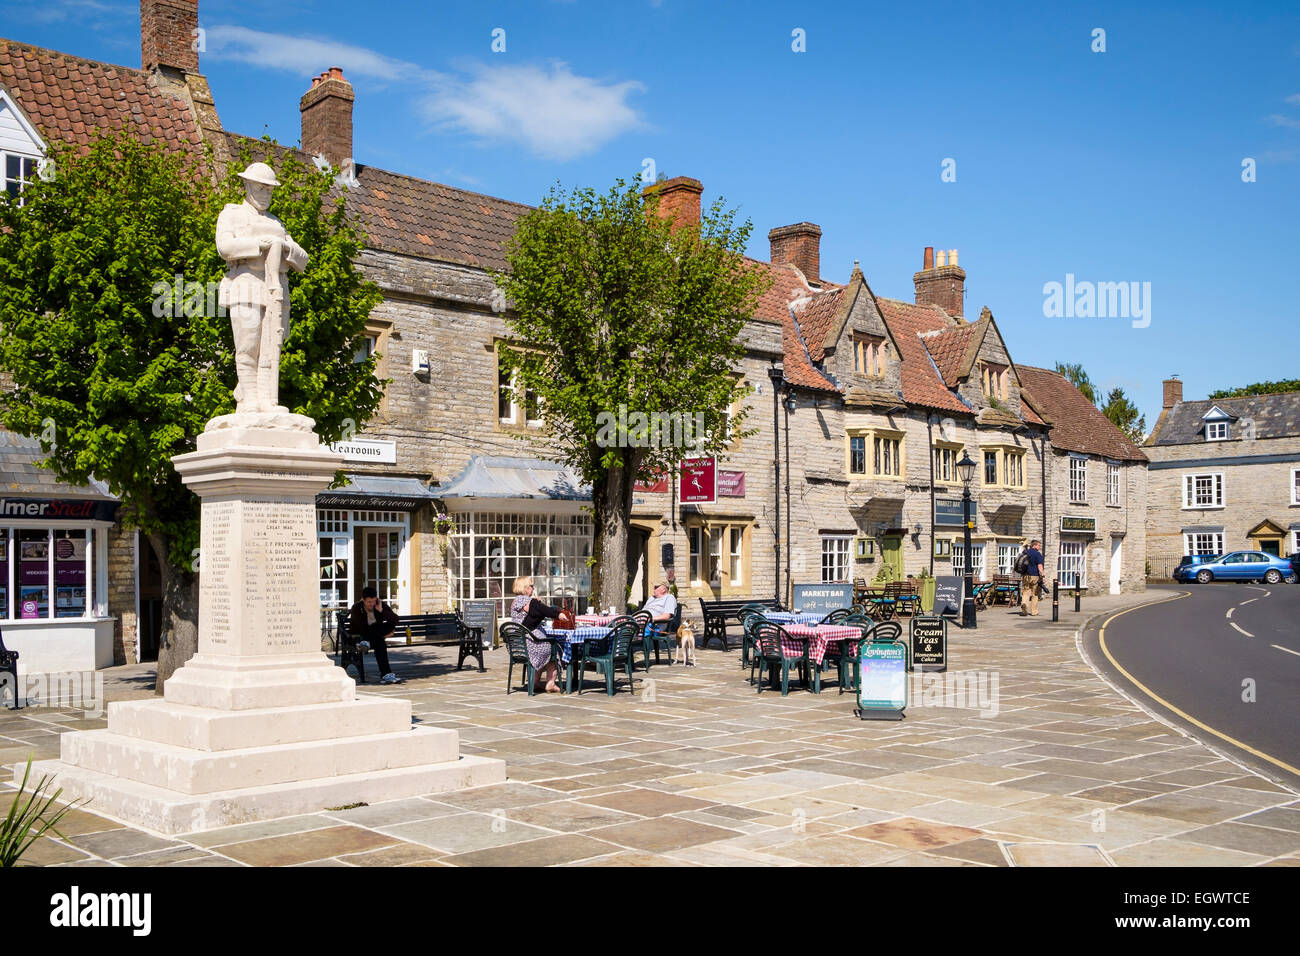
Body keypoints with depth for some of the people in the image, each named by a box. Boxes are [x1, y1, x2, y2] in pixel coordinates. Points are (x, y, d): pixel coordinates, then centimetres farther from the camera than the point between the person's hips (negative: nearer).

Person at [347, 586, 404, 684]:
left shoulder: (381, 605, -4)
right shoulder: (356, 608, -14)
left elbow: (395, 620, -15)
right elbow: (361, 629, -17)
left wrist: (381, 611, -29)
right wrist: (384, 634, -16)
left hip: (376, 636, 4)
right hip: (359, 637, -4)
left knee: (391, 624, -24)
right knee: (380, 642, -37)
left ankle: (367, 642, -31)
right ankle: (386, 675, -43)